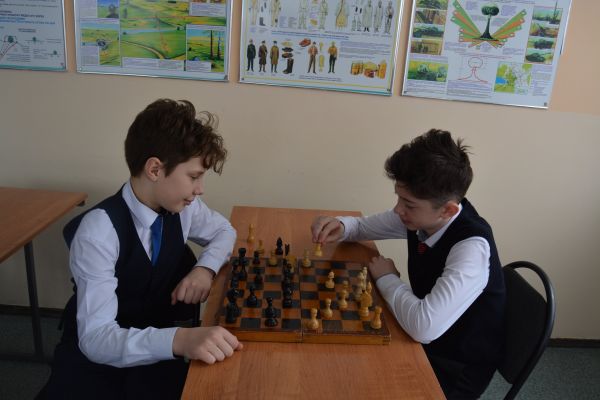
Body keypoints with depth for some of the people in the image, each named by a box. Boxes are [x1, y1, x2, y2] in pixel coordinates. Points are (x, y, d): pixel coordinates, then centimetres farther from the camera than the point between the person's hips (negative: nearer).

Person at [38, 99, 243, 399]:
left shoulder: (181, 207, -8)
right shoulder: (99, 231, -25)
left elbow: (224, 231, 11)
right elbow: (95, 336, -30)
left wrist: (205, 268, -11)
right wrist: (178, 340, -47)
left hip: (157, 341, 4)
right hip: (97, 355, -3)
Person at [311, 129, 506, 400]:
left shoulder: (472, 248, -33)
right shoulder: (424, 214, -10)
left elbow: (425, 326, -43)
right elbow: (365, 226, 7)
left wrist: (387, 278, -24)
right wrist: (340, 227, -17)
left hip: (456, 370, -6)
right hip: (425, 342, 6)